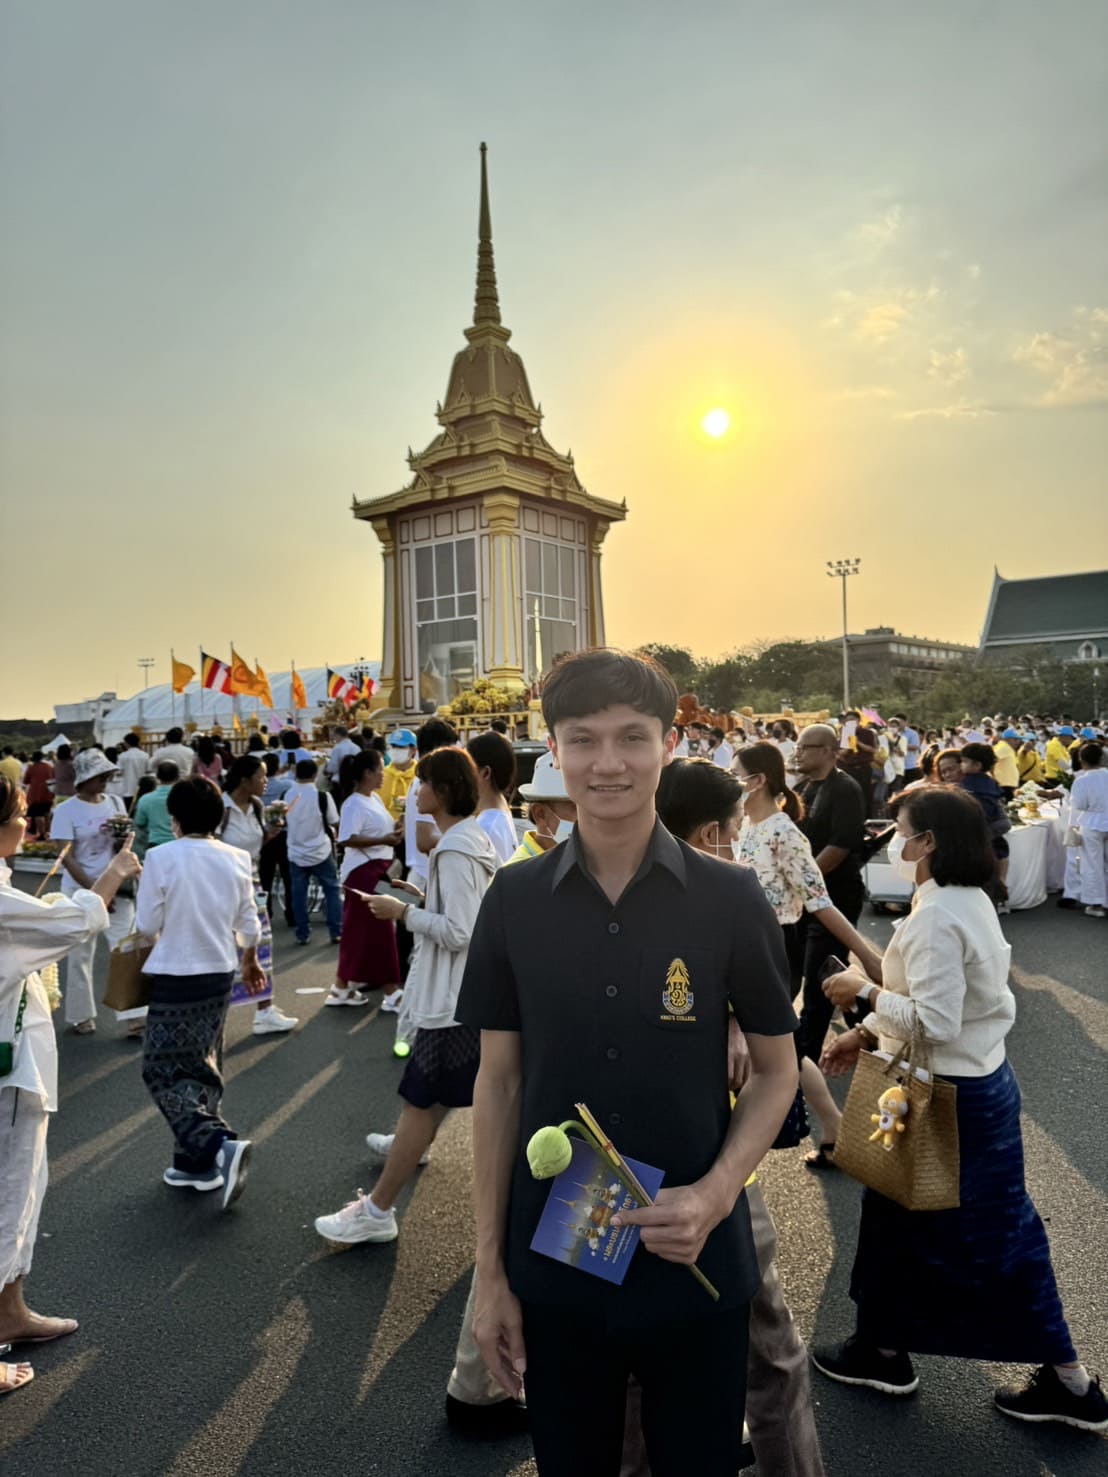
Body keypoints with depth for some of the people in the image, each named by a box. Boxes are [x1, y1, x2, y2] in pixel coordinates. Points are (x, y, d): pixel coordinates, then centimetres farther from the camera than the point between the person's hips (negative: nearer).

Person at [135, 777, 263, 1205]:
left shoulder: (162, 858, -16)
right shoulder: (237, 859, -2)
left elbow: (146, 926, -9)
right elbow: (249, 924, 6)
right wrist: (250, 961, 24)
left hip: (175, 979, -5)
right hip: (219, 976, 5)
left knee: (164, 1073, 5)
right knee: (203, 1069, 17)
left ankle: (221, 1145, -12)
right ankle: (197, 1163, 24)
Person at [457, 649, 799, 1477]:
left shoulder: (731, 899, -11)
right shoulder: (514, 901, -7)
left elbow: (776, 1072, -1)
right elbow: (498, 1083, -1)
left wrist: (716, 1192, -18)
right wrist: (491, 1268, 0)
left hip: (696, 1265, -1)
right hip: (552, 1266, 1)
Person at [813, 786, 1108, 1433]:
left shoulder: (937, 917, -26)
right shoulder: (972, 900, 5)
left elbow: (933, 1022, -27)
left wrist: (865, 991, -15)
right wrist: (865, 1035, 11)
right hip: (985, 1084, 9)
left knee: (897, 1219, 12)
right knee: (1000, 1230, 19)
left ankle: (883, 1352, 33)